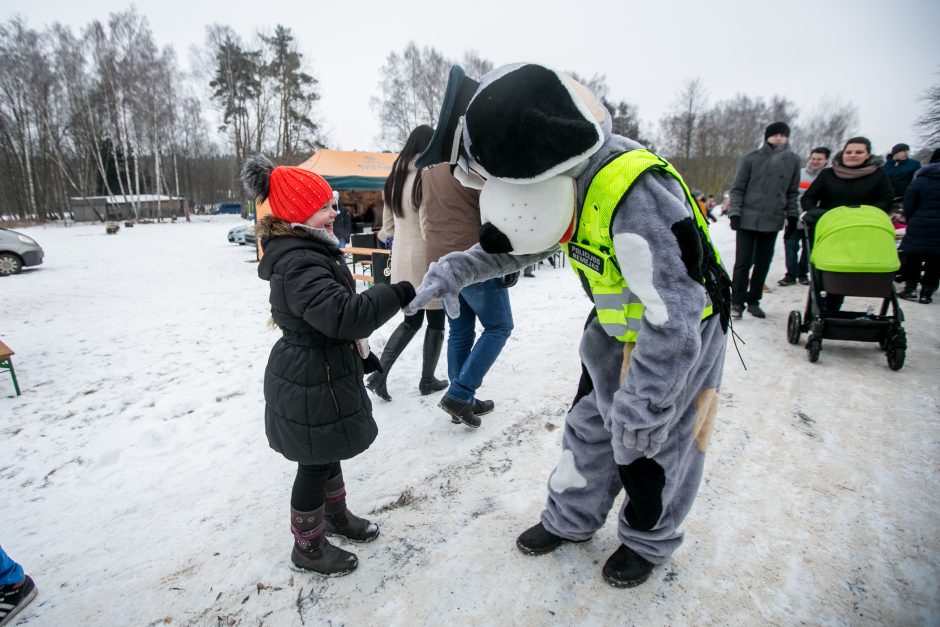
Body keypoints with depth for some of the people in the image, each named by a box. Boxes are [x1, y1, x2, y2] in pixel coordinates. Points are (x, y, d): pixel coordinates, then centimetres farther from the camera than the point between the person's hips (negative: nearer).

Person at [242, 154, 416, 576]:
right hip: (311, 386, -10)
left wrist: (359, 351, 22)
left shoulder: (311, 252, 8)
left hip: (322, 374, 10)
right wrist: (399, 294, -32)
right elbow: (344, 315, -38)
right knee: (315, 463, 8)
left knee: (328, 451, 26)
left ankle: (336, 514, 48)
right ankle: (308, 546, 29)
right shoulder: (300, 264, -27)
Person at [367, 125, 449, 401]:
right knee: (436, 322, 10)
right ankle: (427, 380, 21)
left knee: (411, 321, 17)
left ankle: (379, 373, 9)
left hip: (402, 259, 7)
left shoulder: (395, 179, 7)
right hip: (428, 260, -7)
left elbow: (388, 225, 14)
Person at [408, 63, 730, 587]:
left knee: (655, 449, 11)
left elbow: (672, 324, -36)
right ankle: (572, 519, 39)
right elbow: (520, 243, 4)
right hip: (616, 331, 7)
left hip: (681, 339, -7)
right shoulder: (566, 178, -10)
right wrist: (458, 269, -11)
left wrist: (637, 413, -29)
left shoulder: (636, 192, -38)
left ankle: (648, 540, 39)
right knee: (589, 429, 16)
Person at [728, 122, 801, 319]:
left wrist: (792, 216, 8)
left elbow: (793, 192, 14)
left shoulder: (793, 160, 8)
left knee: (763, 263, 8)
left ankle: (754, 301, 18)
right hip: (748, 219, -3)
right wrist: (735, 213, -8)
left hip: (773, 221, 3)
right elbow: (737, 188, 0)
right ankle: (737, 302, 5)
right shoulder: (751, 159, -2)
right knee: (743, 262, -3)